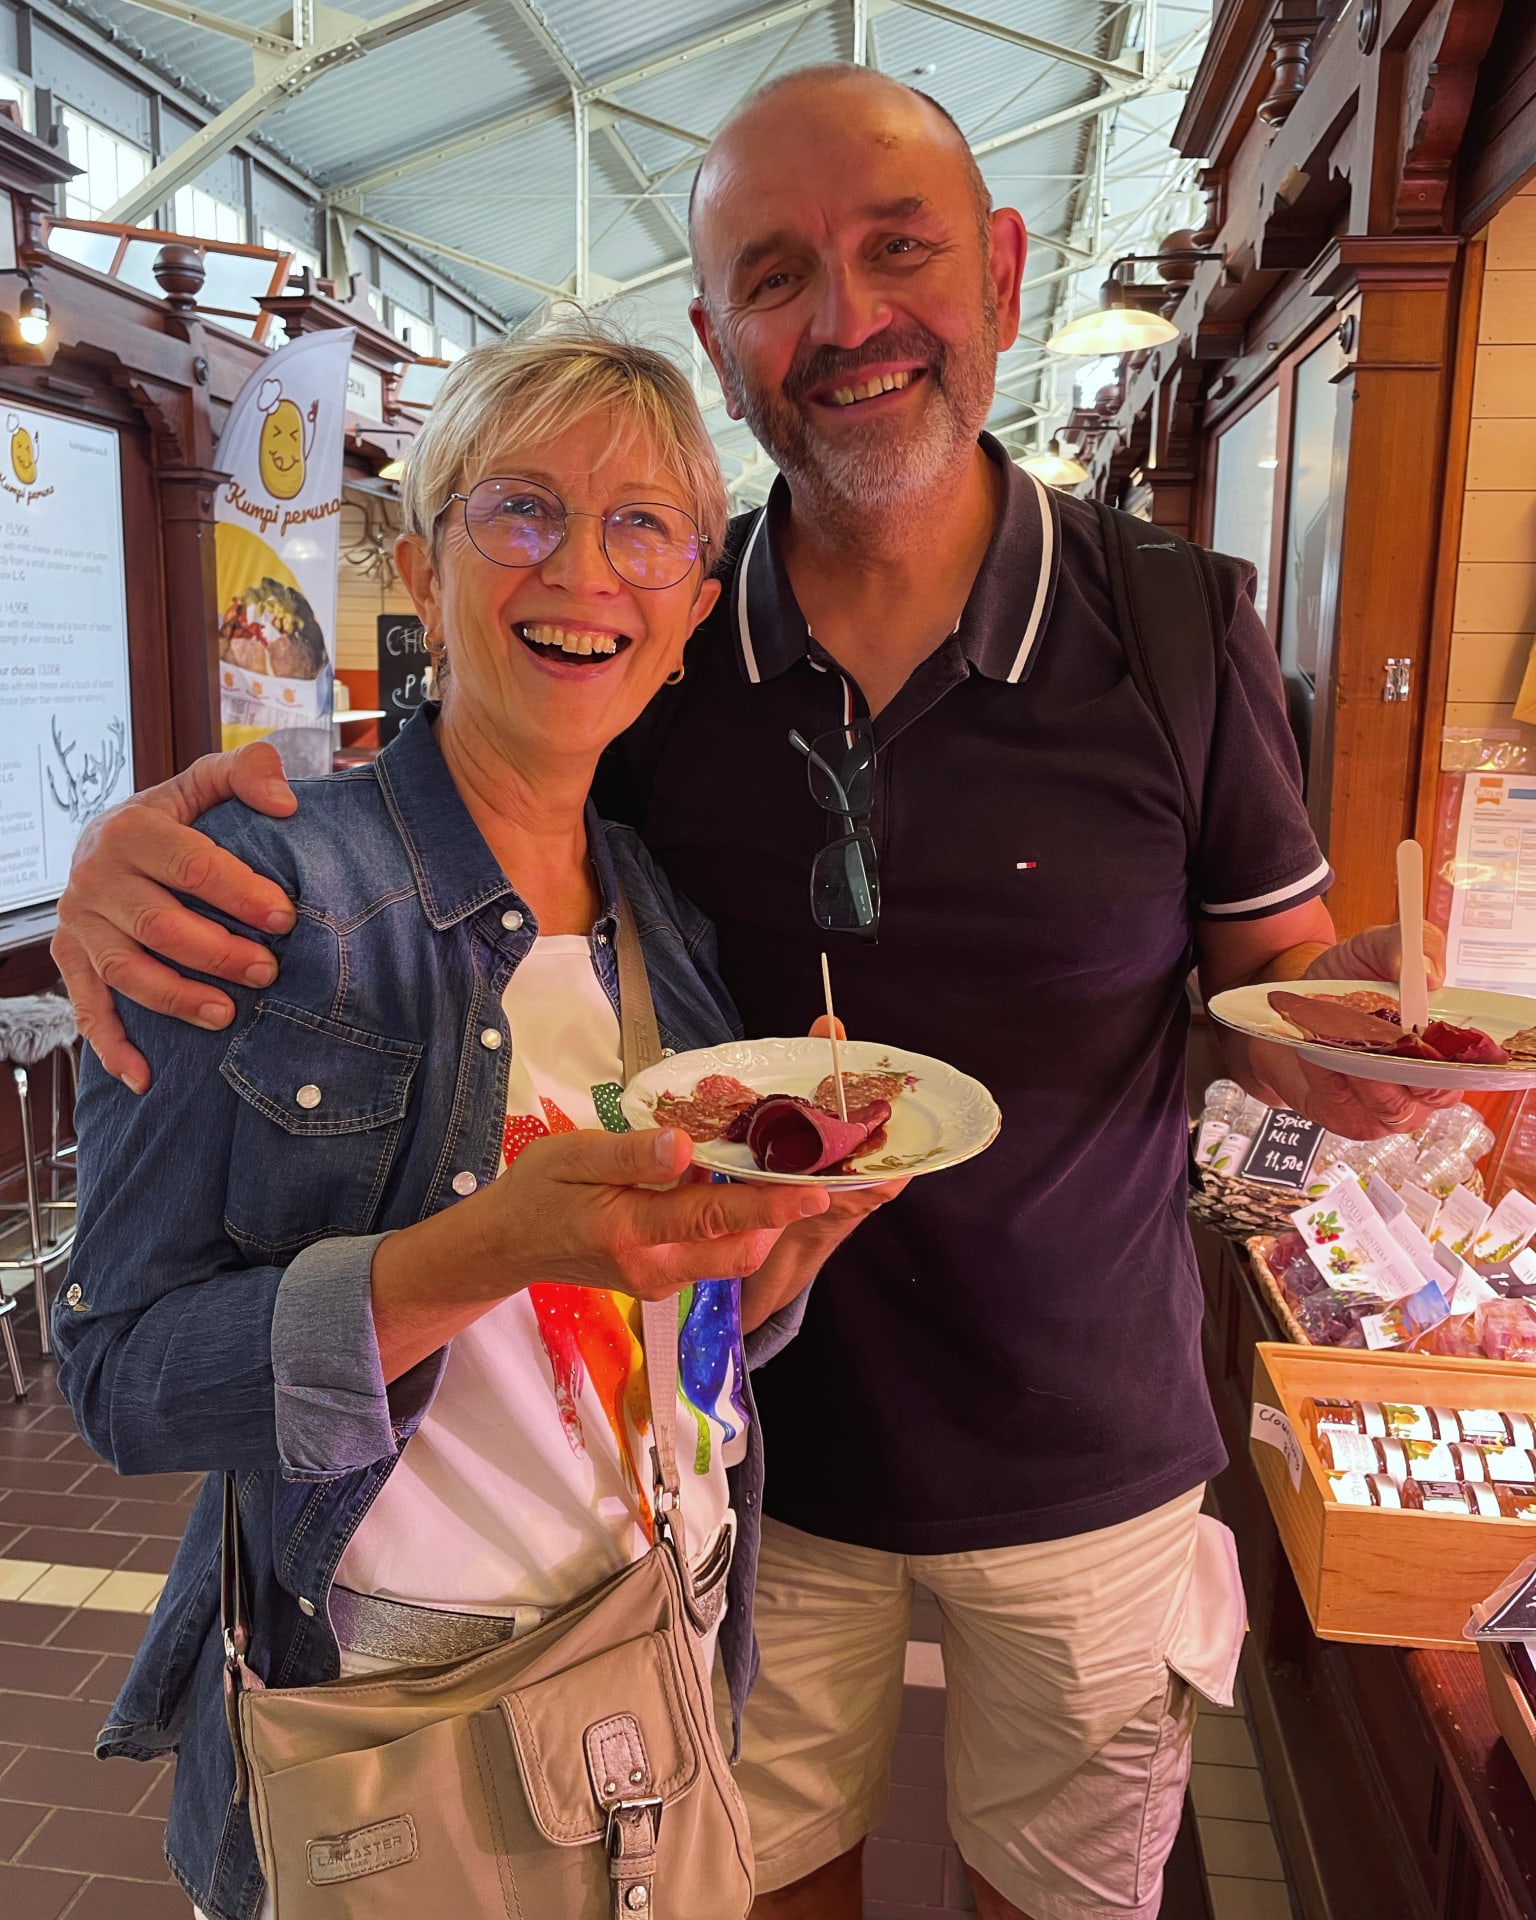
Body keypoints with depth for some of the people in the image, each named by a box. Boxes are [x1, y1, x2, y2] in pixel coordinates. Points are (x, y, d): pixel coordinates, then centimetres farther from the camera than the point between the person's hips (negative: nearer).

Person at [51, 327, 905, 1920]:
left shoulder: (674, 921, -1)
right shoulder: (253, 883, -17)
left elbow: (692, 1335, 7)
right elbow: (123, 1375, -19)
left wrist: (786, 1236, -15)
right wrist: (501, 1243, -32)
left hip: (683, 1654, 5)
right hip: (394, 1699, -4)